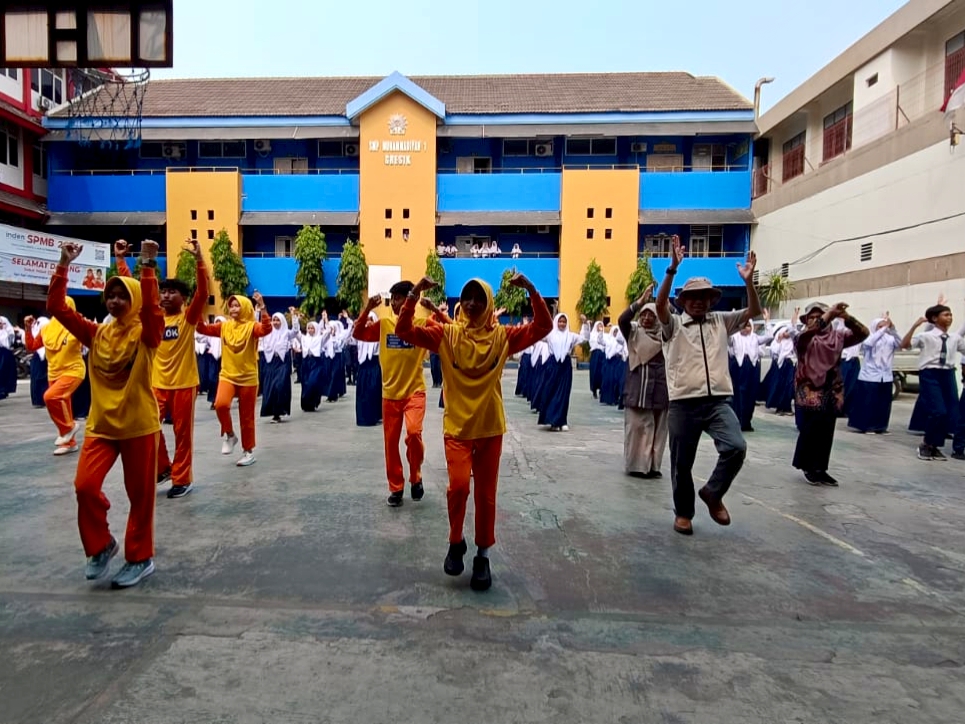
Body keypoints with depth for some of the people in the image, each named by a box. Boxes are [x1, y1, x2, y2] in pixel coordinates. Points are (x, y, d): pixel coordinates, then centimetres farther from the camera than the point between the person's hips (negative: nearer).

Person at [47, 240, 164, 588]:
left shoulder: (145, 333, -6)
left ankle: (140, 558, 21)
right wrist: (63, 265, -6)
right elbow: (57, 308, 1)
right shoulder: (97, 334, 6)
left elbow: (152, 307, -26)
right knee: (85, 486, -6)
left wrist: (148, 265, -32)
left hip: (139, 425, -4)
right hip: (101, 425, 4)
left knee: (140, 494, 5)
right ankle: (101, 546, 19)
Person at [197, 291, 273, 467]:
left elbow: (267, 329, -27)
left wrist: (262, 308, -35)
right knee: (221, 404, -24)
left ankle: (248, 451, 21)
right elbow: (203, 328, 0)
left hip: (248, 378, -3)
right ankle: (229, 434, 3)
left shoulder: (252, 326, -7)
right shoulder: (224, 326, 6)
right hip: (227, 375, 3)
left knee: (246, 416, 6)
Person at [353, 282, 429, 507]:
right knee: (391, 442, 8)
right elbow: (358, 333, 2)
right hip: (390, 392, 3)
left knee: (413, 432, -23)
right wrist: (368, 309, -9)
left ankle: (416, 477, 4)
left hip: (415, 390, -3)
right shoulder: (384, 323, 3)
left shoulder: (422, 324, -5)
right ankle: (396, 488, 24)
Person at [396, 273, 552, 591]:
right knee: (459, 484, -15)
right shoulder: (446, 334, -2)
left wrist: (532, 290, -18)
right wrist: (415, 293, -20)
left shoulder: (501, 336, -1)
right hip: (457, 426, -1)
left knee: (486, 494, 8)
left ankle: (482, 555, 27)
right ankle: (456, 542, 14)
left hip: (490, 428, 1)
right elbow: (404, 330, -9)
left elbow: (542, 327, -8)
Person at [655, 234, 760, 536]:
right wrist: (672, 269, -27)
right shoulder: (674, 325, 2)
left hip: (718, 402, 2)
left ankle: (713, 492, 8)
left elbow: (754, 311, 4)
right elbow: (660, 305, -17)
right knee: (682, 463, 6)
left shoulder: (721, 321, 13)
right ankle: (683, 512, 28)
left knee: (736, 447, -19)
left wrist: (748, 281, -12)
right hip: (683, 404, -2)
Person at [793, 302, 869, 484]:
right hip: (809, 393, -4)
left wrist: (847, 318, -19)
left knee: (826, 434, 9)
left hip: (831, 393, 4)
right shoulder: (804, 339, -4)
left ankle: (820, 468, 21)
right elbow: (808, 333, -26)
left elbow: (863, 333, -2)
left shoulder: (837, 336, 6)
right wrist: (829, 314, -31)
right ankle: (808, 467, 15)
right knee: (809, 432, -2)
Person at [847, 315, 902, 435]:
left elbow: (900, 344, -14)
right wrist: (884, 328, -30)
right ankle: (867, 426, 9)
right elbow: (869, 342, -28)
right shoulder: (868, 338, -6)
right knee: (868, 402, -1)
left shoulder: (890, 339, 5)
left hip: (886, 377, 4)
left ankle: (880, 427, 20)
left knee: (884, 403, 9)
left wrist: (892, 329, -24)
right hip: (869, 377, -4)